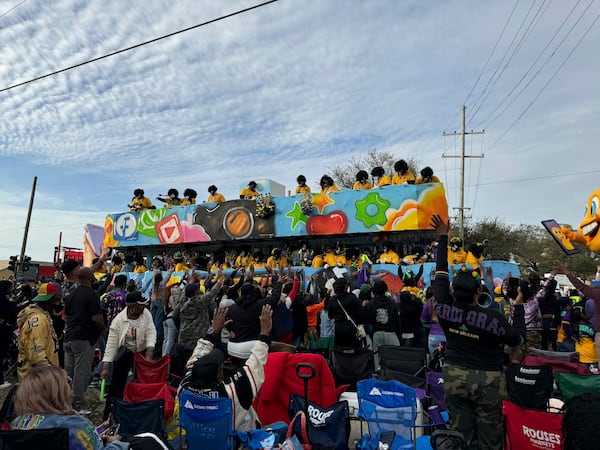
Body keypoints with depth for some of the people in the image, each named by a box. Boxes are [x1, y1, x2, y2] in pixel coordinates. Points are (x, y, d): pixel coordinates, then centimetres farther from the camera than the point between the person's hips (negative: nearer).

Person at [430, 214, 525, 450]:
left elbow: (441, 274, -1)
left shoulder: (445, 308, -11)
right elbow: (517, 339, 2)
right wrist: (518, 307, 12)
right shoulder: (493, 318, -17)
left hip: (454, 377, 3)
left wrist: (443, 238, 7)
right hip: (487, 380, -2)